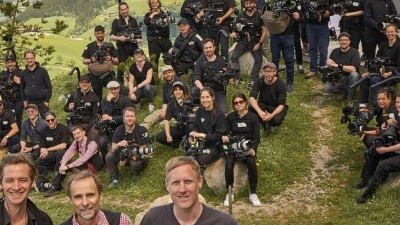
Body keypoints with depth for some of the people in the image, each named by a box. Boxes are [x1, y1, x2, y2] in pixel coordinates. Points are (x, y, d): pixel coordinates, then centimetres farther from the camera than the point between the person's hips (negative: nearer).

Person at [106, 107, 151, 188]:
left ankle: (137, 173, 1)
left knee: (134, 163, -37)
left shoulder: (142, 130, -18)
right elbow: (113, 149, -11)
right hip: (124, 156, 4)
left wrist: (126, 159, -19)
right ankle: (115, 178, -2)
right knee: (109, 156, -21)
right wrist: (118, 144, -37)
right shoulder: (119, 130, -8)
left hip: (138, 157, -3)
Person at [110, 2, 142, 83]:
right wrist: (119, 38, -23)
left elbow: (138, 33, 21)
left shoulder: (133, 20, 14)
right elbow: (111, 36, -3)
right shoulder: (116, 21, 2)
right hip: (122, 48, -3)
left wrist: (139, 39, -1)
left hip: (134, 46, 3)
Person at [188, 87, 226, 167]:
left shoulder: (219, 114, -11)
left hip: (215, 146, -5)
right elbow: (196, 127, 9)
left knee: (199, 160, -29)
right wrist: (193, 135, -14)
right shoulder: (199, 111, 6)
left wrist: (201, 135, -19)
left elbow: (218, 136, -13)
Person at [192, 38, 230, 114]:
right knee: (193, 91, -33)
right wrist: (202, 89, -31)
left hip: (218, 90, 1)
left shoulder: (222, 61, 4)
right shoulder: (200, 61, 1)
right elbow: (196, 79, -11)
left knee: (223, 111, -18)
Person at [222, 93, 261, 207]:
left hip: (248, 146, -1)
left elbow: (256, 137, 1)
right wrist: (224, 138, -20)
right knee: (228, 165, -30)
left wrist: (253, 149, -18)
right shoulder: (230, 117, 8)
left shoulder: (253, 117, 5)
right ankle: (229, 193, -14)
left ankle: (253, 193, -18)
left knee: (251, 163, -33)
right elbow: (226, 133, 6)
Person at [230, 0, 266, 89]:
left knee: (258, 59, -19)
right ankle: (236, 78, -17)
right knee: (234, 56, -20)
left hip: (255, 41, -1)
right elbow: (236, 29, 10)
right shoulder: (240, 16, 4)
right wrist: (234, 33, -15)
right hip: (243, 40, 1)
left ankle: (252, 80, -13)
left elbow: (264, 30, -3)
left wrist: (259, 43, -11)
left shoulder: (259, 15, -3)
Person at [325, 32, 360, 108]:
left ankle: (350, 98, -16)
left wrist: (338, 66, -31)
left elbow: (353, 69, -26)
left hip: (350, 79, -3)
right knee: (327, 87, -26)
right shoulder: (335, 52, 3)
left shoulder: (354, 52, -12)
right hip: (337, 79, 3)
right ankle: (342, 91, 9)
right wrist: (329, 63, -23)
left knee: (354, 74, -38)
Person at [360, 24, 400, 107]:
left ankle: (376, 106, -29)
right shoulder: (383, 45, 14)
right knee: (364, 79, -21)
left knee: (375, 80, -32)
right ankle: (363, 103, -16)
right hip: (382, 70, 5)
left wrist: (389, 73, -24)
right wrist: (369, 72, -6)